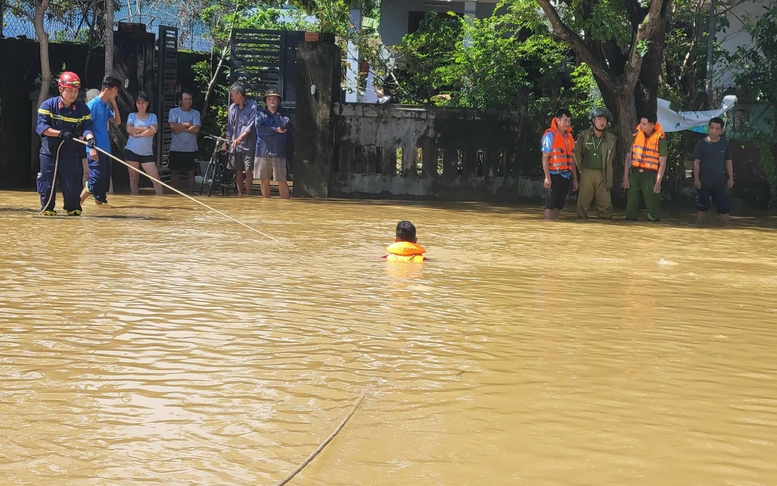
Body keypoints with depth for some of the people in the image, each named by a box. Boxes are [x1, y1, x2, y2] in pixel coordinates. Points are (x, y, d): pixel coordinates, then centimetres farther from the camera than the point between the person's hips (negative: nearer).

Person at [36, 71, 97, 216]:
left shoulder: (82, 108, 0)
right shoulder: (48, 105, -7)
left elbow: (87, 127, -10)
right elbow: (41, 127, -16)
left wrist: (90, 141, -32)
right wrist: (60, 133, -30)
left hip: (71, 153, 1)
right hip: (49, 151, -1)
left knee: (73, 183, -3)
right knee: (47, 182, 1)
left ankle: (73, 208, 17)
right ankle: (47, 208, 18)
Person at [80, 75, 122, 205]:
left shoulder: (106, 106, 14)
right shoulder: (93, 104, -11)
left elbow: (117, 121, 18)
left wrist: (114, 103, 9)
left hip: (105, 149, 9)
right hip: (96, 149, -9)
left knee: (105, 179, 11)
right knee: (95, 180, -12)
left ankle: (100, 200, 20)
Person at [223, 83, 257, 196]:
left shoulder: (252, 107, -5)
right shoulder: (232, 108, 11)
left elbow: (250, 126, -12)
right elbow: (229, 128, 15)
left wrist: (240, 138, -22)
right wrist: (226, 143, 9)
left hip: (248, 145, -5)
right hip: (234, 145, 5)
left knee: (248, 171, -5)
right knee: (238, 171, 7)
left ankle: (248, 194, 1)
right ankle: (240, 194, 13)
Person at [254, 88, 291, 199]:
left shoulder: (282, 114, 10)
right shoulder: (260, 113, 9)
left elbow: (284, 126, -10)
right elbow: (259, 128, -7)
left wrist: (275, 113, -3)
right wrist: (276, 130, -8)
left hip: (278, 152, -1)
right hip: (263, 151, 1)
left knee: (281, 181, -3)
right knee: (265, 180, 5)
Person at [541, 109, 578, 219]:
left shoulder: (569, 136, 13)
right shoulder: (550, 135, -7)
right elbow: (545, 157, -12)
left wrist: (575, 178, 15)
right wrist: (547, 177, -18)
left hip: (566, 176, 7)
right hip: (554, 175, -7)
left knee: (559, 205, 8)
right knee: (550, 205, -6)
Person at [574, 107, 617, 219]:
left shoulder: (610, 138, 5)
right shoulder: (584, 136, 1)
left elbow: (611, 157, 14)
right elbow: (577, 154, 10)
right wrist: (581, 169, 8)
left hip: (602, 175, 1)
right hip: (587, 174, -1)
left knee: (605, 203, -1)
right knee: (583, 202, 1)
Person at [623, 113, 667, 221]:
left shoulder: (660, 138, -6)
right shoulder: (636, 135, 5)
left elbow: (663, 162, -5)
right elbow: (628, 157, 9)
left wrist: (658, 182, -10)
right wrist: (626, 177, 4)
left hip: (650, 175, -4)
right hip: (635, 173, 4)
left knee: (652, 204, -3)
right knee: (631, 204, 7)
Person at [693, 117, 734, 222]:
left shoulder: (725, 143, 1)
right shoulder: (702, 143, -6)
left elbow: (729, 161, 8)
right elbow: (696, 162, -5)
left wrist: (731, 178, 4)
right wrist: (696, 179, -9)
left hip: (719, 182, 2)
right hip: (703, 182, -2)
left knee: (724, 207, 5)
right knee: (702, 207, 7)